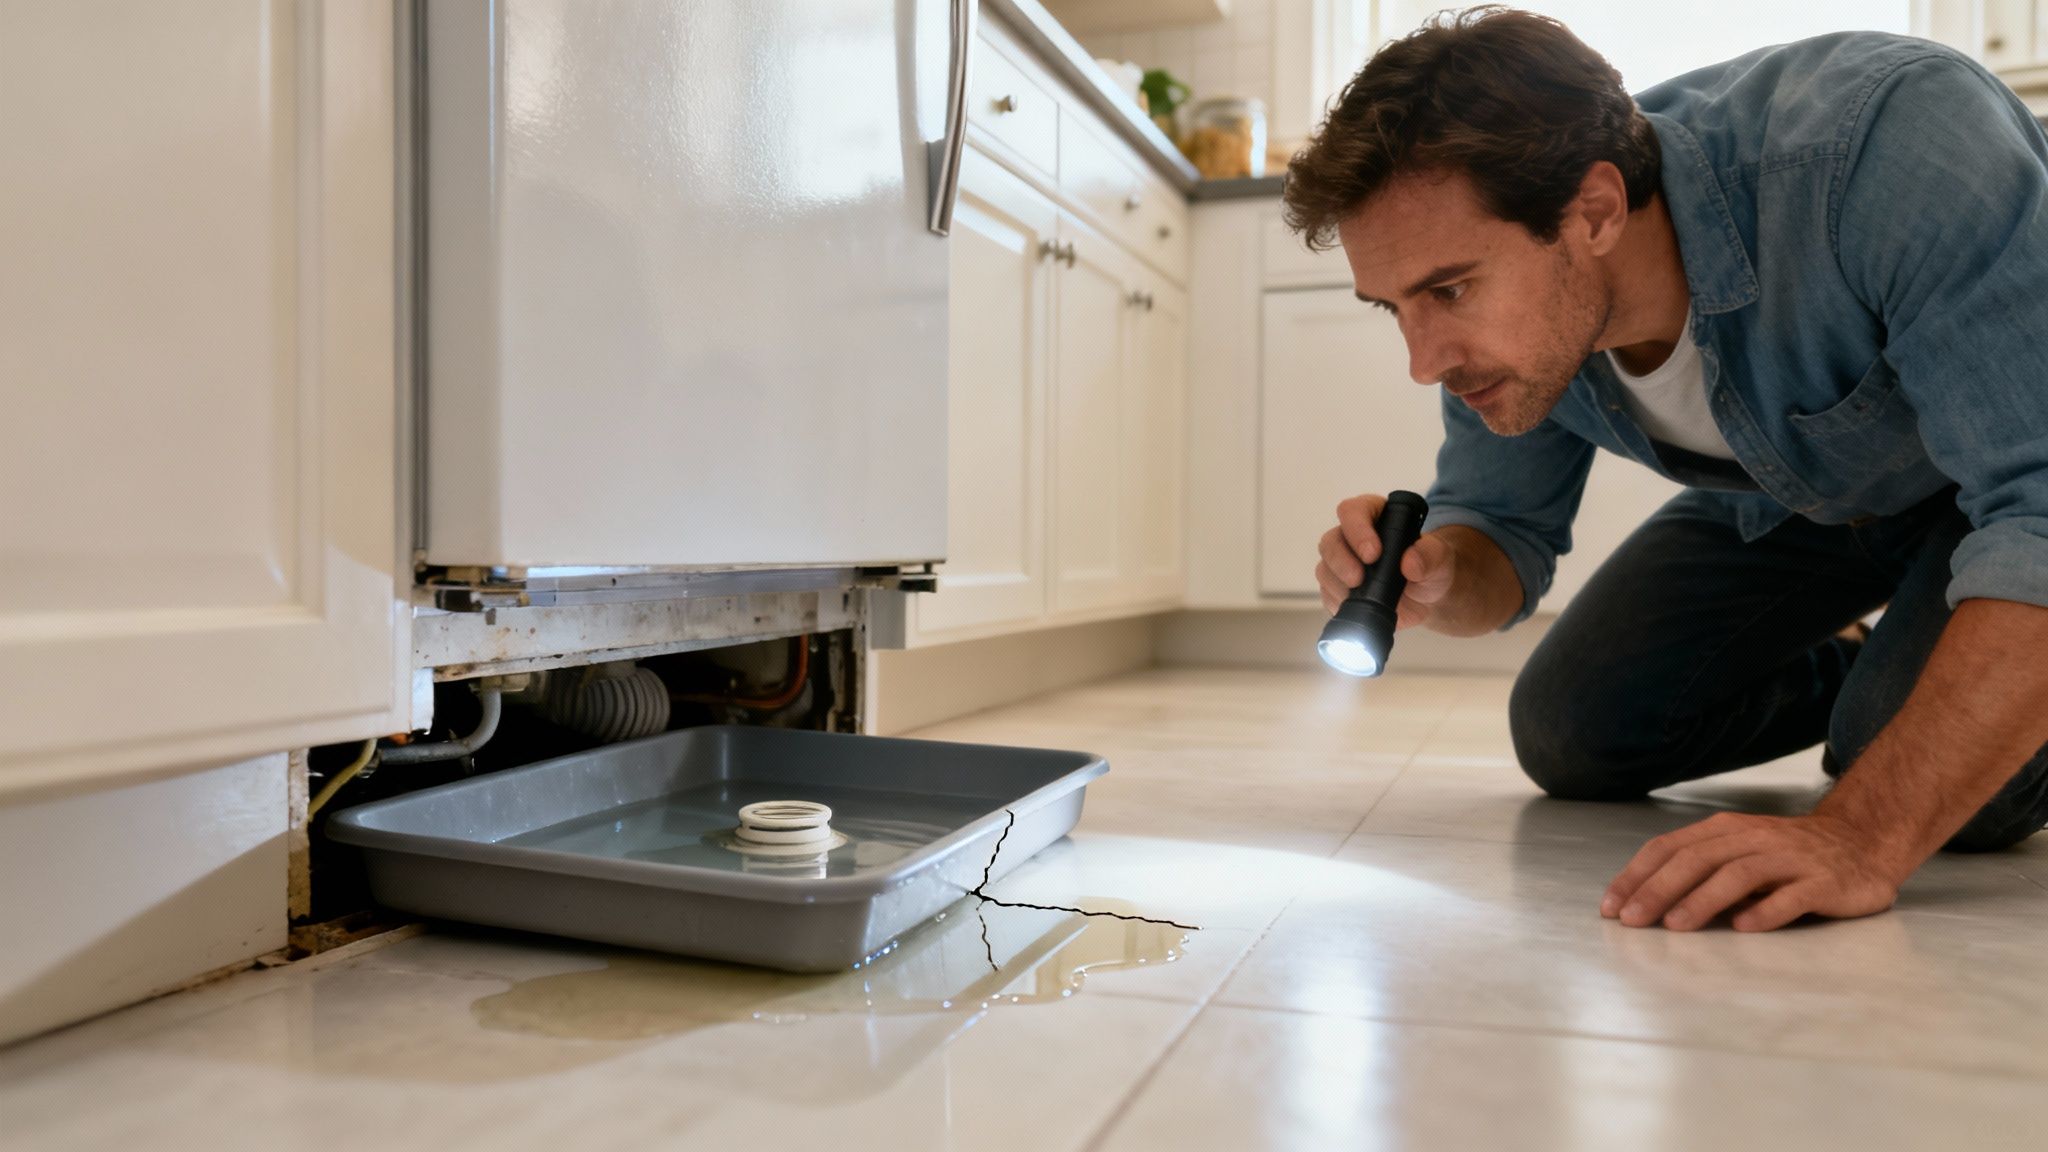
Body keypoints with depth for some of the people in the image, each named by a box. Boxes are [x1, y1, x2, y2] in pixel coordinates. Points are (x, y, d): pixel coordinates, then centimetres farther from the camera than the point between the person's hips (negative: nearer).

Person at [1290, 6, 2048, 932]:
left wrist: (1862, 836, -53)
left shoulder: (1885, 136, -41)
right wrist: (1439, 584, -33)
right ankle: (1856, 682, 24)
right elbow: (1502, 530, -7)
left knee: (1955, 776, -28)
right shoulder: (1516, 314, -22)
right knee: (1569, 735, -1)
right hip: (1790, 492, 5)